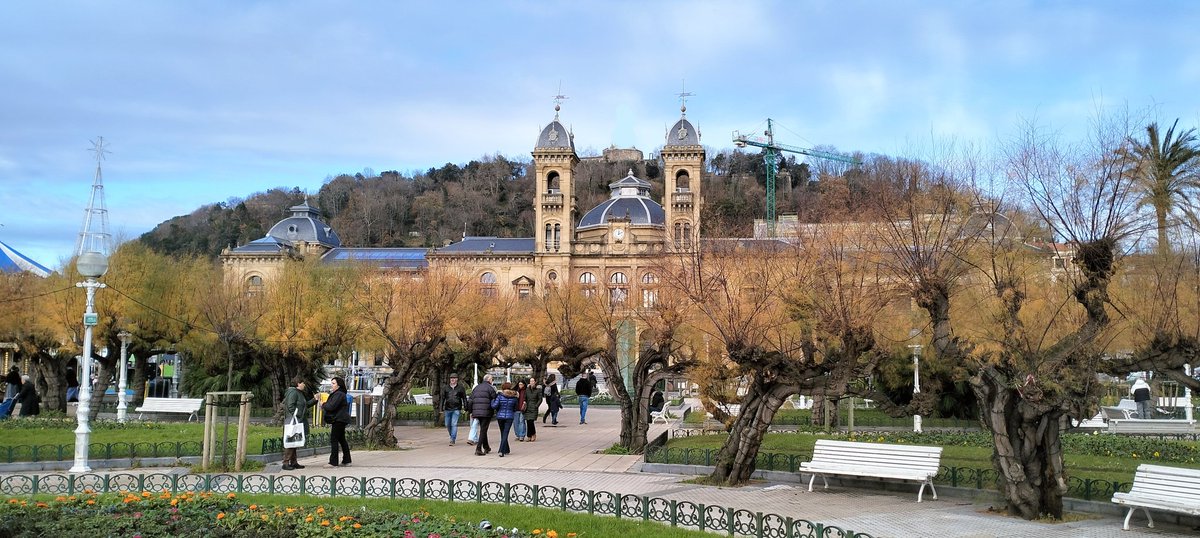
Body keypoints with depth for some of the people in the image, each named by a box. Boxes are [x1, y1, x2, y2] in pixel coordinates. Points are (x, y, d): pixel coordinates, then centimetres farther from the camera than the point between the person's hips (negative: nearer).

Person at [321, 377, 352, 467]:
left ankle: (333, 462, -10)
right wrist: (325, 405, 7)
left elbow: (331, 406, -22)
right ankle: (346, 460, 19)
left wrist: (323, 405, -5)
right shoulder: (335, 394, 19)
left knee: (334, 440, -10)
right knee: (341, 439, 14)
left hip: (339, 420, -11)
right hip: (339, 420, 11)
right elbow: (331, 406, 24)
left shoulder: (339, 394, -16)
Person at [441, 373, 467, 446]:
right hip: (447, 409, 3)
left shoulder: (460, 388, 4)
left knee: (454, 424, -11)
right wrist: (442, 409, 6)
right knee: (448, 425, 9)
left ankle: (453, 440, -9)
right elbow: (442, 399, 10)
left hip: (456, 409, -3)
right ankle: (452, 436, 30)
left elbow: (464, 399, 7)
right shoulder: (445, 388, 9)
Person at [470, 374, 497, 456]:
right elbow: (495, 400, -8)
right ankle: (478, 449, -10)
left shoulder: (476, 387, 15)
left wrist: (471, 412, 16)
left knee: (483, 430, 19)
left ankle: (486, 447, 27)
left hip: (476, 412, 6)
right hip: (486, 412, -6)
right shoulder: (490, 388, -5)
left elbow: (471, 400, 14)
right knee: (483, 430, -3)